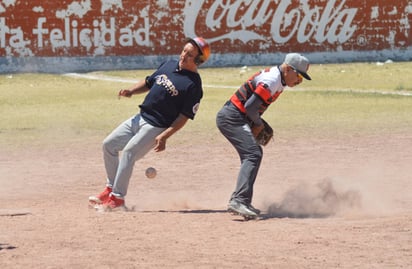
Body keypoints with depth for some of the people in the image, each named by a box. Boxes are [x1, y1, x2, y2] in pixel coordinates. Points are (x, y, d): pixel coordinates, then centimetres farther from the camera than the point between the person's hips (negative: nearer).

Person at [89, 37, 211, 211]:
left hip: (156, 127, -8)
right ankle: (111, 189, 20)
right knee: (109, 144, 10)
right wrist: (131, 91, 0)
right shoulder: (169, 65, 8)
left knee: (129, 151, -23)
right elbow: (148, 83, 20)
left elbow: (184, 117, -16)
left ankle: (117, 198, -16)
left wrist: (164, 136, -23)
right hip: (140, 118, 8)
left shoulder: (193, 85, -14)